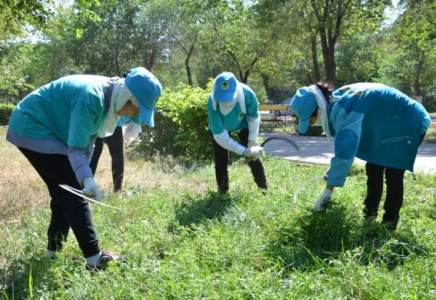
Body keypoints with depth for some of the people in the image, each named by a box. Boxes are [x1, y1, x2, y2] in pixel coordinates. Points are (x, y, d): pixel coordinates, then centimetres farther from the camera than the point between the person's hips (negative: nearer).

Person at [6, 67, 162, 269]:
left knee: (63, 192, 12)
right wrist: (87, 180, -43)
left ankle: (53, 251, 22)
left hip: (45, 128, 10)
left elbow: (85, 139, 6)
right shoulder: (91, 97, -30)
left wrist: (84, 177, 3)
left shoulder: (109, 97, -1)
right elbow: (76, 147, -31)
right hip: (32, 128, -10)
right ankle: (94, 258, -11)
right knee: (72, 192, -13)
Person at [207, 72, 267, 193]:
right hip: (219, 127, -1)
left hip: (242, 124, 1)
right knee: (220, 162, -8)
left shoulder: (247, 94, -38)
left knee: (254, 157, -5)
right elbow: (220, 136, -36)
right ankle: (222, 193, 11)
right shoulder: (212, 103, -41)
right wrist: (244, 151, -37)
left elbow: (254, 118, -15)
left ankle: (264, 190, 9)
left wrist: (252, 142, -20)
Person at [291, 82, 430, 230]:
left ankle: (390, 221, 2)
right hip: (386, 125, 10)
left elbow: (344, 150, -44)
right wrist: (332, 172, 4)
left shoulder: (344, 110, -38)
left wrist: (328, 190, -42)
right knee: (373, 169, 12)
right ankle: (370, 212, 23)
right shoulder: (335, 100, -8)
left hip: (407, 123, -9)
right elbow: (344, 142, 6)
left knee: (393, 175, -9)